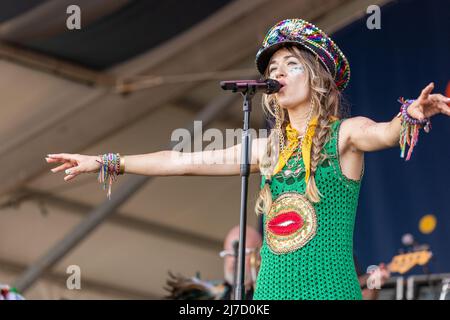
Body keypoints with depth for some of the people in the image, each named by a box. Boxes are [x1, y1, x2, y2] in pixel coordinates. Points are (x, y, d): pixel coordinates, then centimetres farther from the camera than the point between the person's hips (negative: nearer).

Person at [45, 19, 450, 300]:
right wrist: (106, 163, 22)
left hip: (328, 289, -5)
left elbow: (384, 134, -21)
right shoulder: (269, 148, 15)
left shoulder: (344, 134, 1)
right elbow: (182, 161, 20)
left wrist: (411, 116, -45)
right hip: (271, 290, 5)